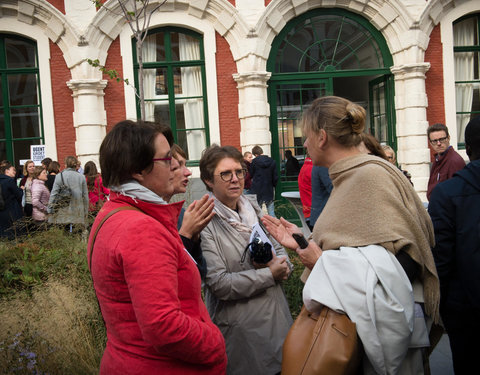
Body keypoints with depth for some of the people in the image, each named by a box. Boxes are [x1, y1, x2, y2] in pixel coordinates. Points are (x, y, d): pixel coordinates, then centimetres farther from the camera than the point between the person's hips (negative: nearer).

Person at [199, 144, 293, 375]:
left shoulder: (253, 209, 3)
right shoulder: (205, 222, -18)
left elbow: (280, 251, 11)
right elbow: (219, 284, -23)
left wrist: (281, 264, -12)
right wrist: (270, 275, -16)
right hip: (240, 328, -6)